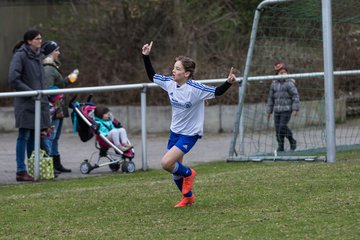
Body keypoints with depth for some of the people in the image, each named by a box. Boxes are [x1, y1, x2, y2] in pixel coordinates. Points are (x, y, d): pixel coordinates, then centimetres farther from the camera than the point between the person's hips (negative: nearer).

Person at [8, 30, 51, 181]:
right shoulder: (20, 56, -11)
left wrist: (44, 92, 13)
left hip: (39, 102, 8)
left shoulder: (38, 55, 15)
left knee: (34, 136, 11)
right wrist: (30, 92, -17)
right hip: (25, 103, -8)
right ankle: (21, 171, -4)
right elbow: (13, 79, -17)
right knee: (24, 136, -6)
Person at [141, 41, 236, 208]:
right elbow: (152, 76, 10)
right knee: (175, 168, 14)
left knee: (166, 163, -19)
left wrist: (229, 82, -34)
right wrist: (146, 57, 3)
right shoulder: (169, 83, -5)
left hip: (190, 134, -7)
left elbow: (217, 92, -16)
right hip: (175, 131, 7)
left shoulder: (195, 89, -23)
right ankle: (188, 196, 37)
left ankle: (188, 173, 11)